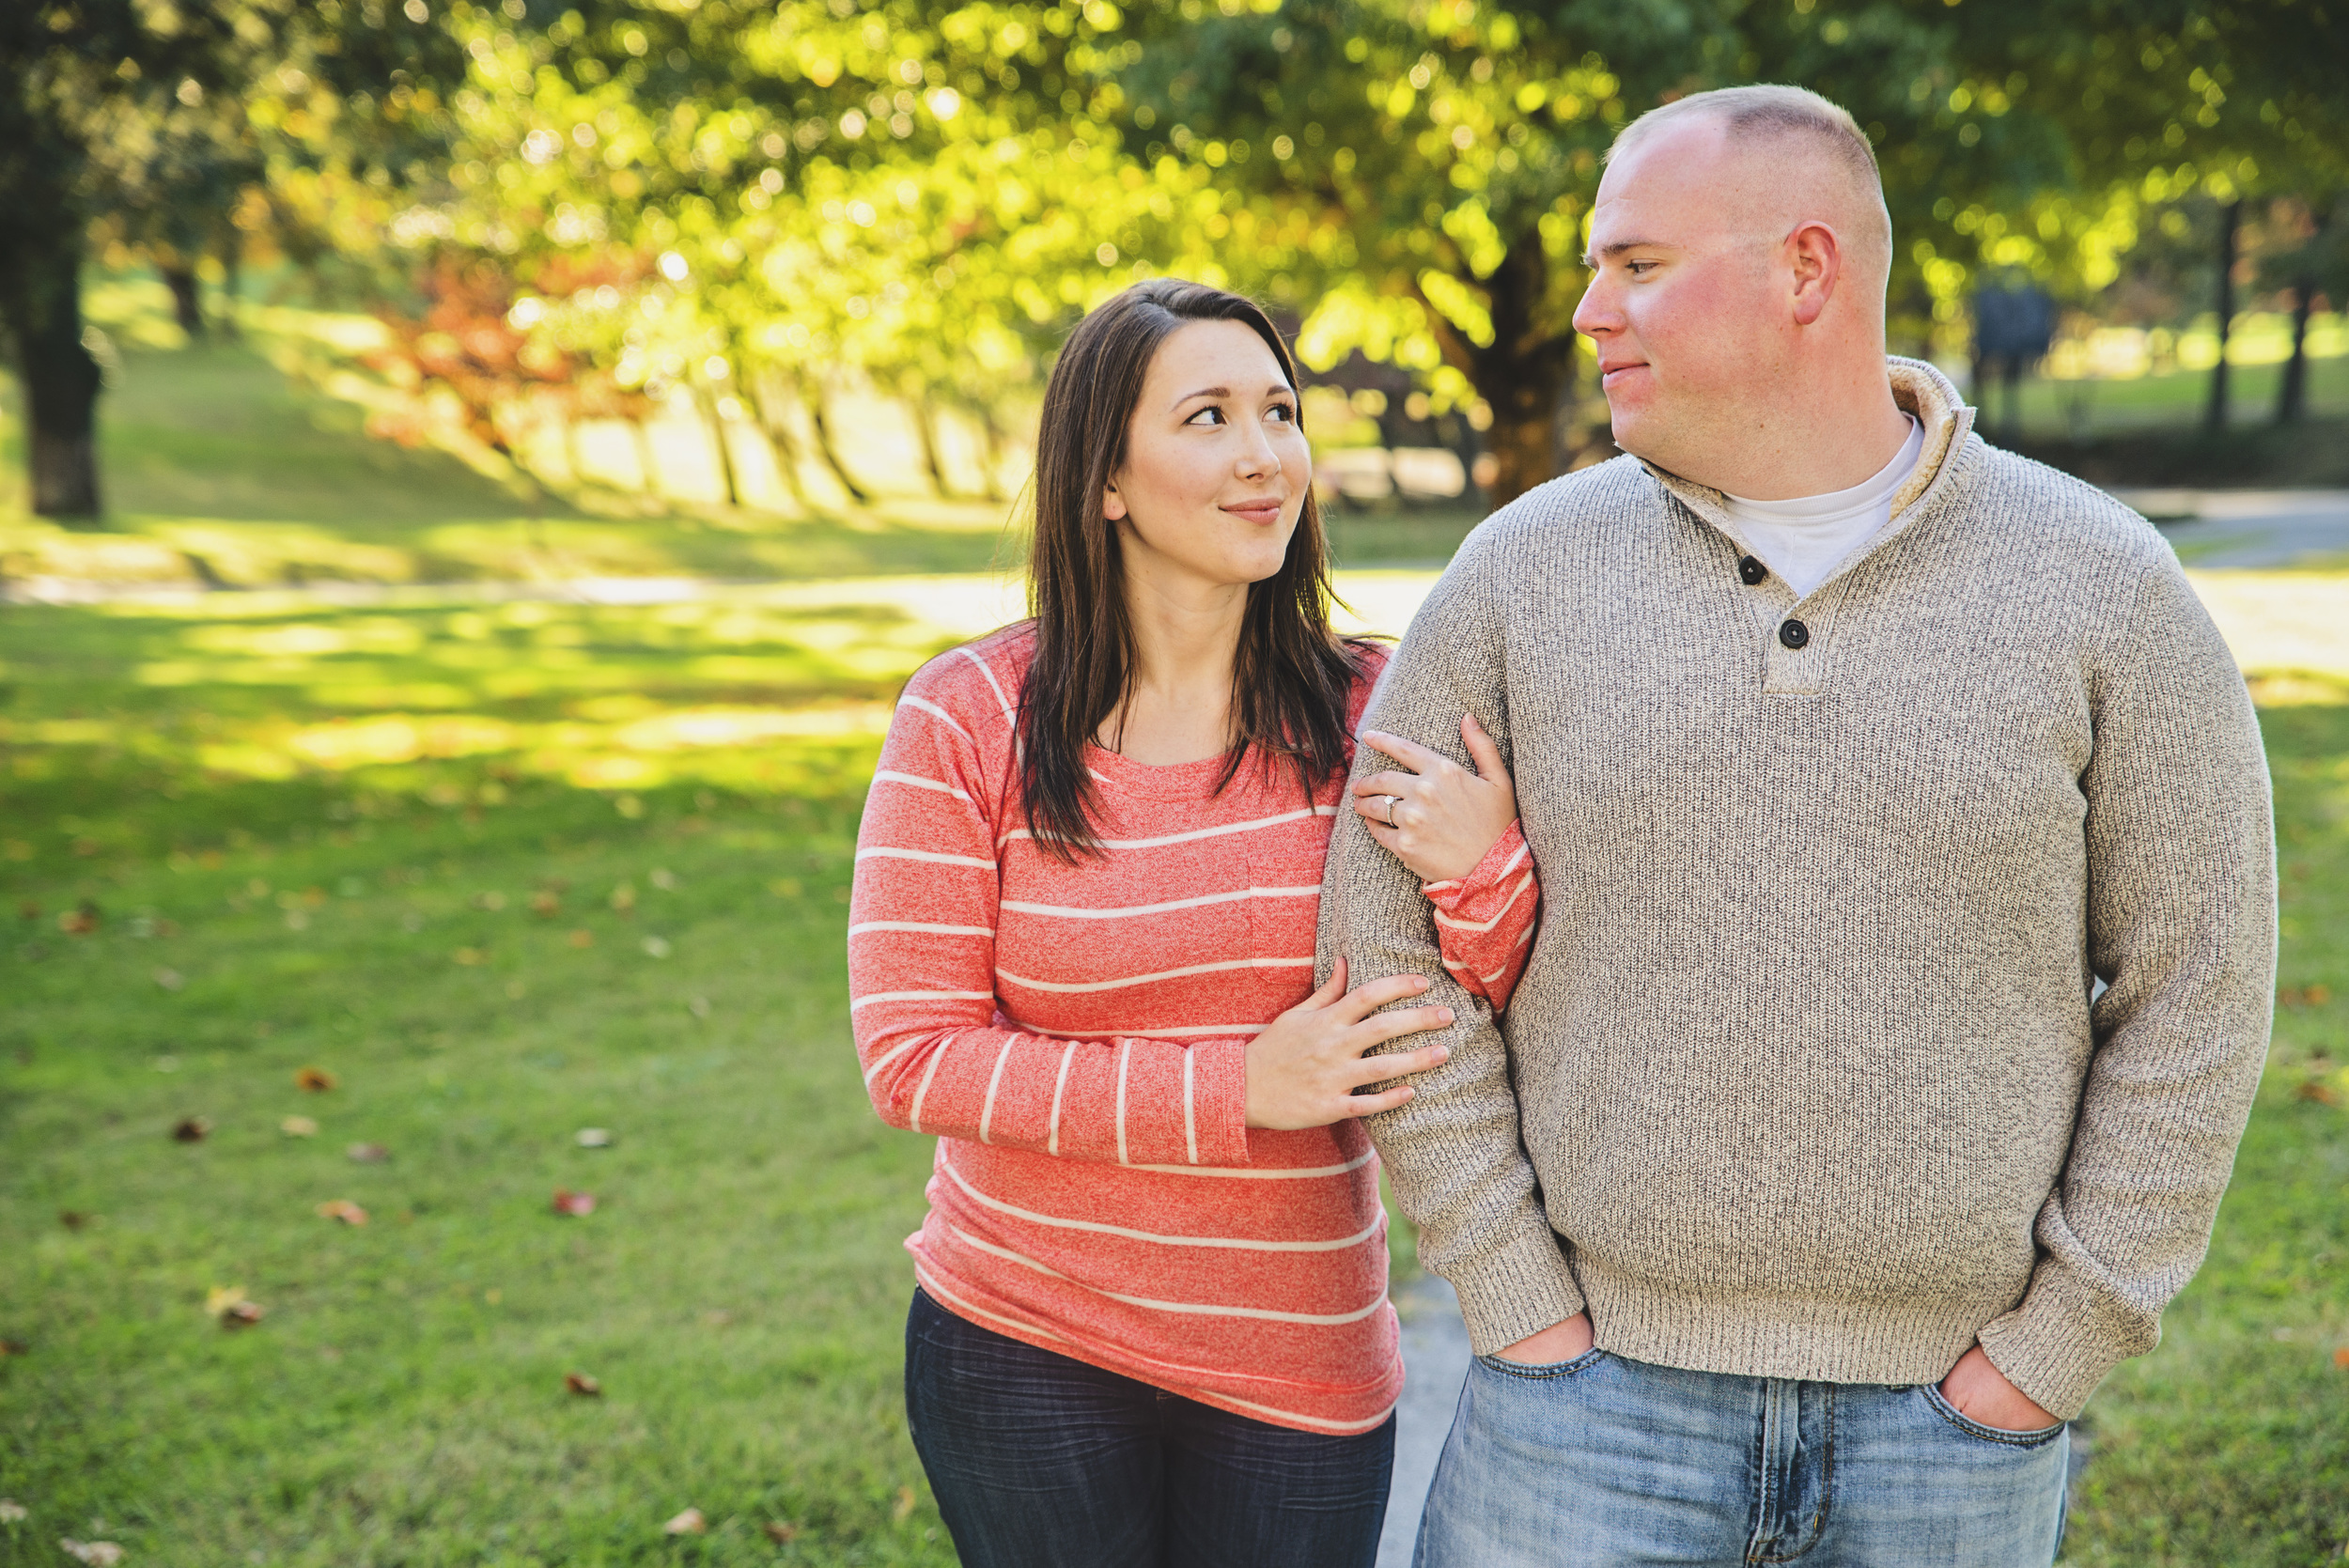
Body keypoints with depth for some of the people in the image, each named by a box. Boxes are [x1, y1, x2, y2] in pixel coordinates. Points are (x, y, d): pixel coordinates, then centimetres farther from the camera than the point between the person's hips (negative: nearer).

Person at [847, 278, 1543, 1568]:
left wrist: (1483, 878, -23)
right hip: (1021, 1354, -1)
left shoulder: (1371, 718, -4)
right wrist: (1236, 1089, -19)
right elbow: (912, 1060, -12)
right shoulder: (969, 718, -9)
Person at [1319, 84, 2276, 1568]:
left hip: (1951, 1406, 0)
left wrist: (2056, 1346, -5)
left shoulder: (2102, 584, -5)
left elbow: (2196, 987, -2)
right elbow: (1390, 936, -1)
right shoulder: (1524, 571, -2)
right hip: (1597, 1385, 1)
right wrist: (1516, 1301, -5)